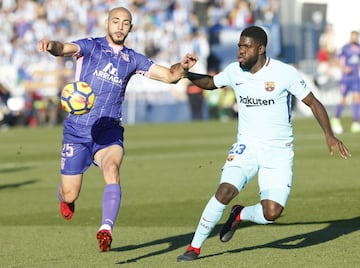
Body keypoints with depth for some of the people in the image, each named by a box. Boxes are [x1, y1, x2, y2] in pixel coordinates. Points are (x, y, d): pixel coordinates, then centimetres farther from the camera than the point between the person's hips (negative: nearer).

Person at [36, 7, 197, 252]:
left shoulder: (132, 59, 10)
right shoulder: (91, 46, -1)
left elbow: (169, 75, 9)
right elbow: (64, 49, -21)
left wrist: (183, 66, -14)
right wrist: (51, 46, -45)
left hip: (109, 131, 1)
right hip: (78, 129, -1)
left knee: (112, 169, -32)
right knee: (70, 195, 2)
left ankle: (107, 229, -44)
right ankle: (64, 198, 41)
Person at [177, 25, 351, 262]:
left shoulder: (284, 73, -13)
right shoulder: (234, 72, -1)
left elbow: (313, 103, -7)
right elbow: (210, 83, 20)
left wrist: (329, 135, -19)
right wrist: (186, 74, 0)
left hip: (279, 151, -2)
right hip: (247, 146, 2)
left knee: (272, 212, -15)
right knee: (225, 191, -22)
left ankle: (240, 215, 19)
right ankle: (194, 248, -10)